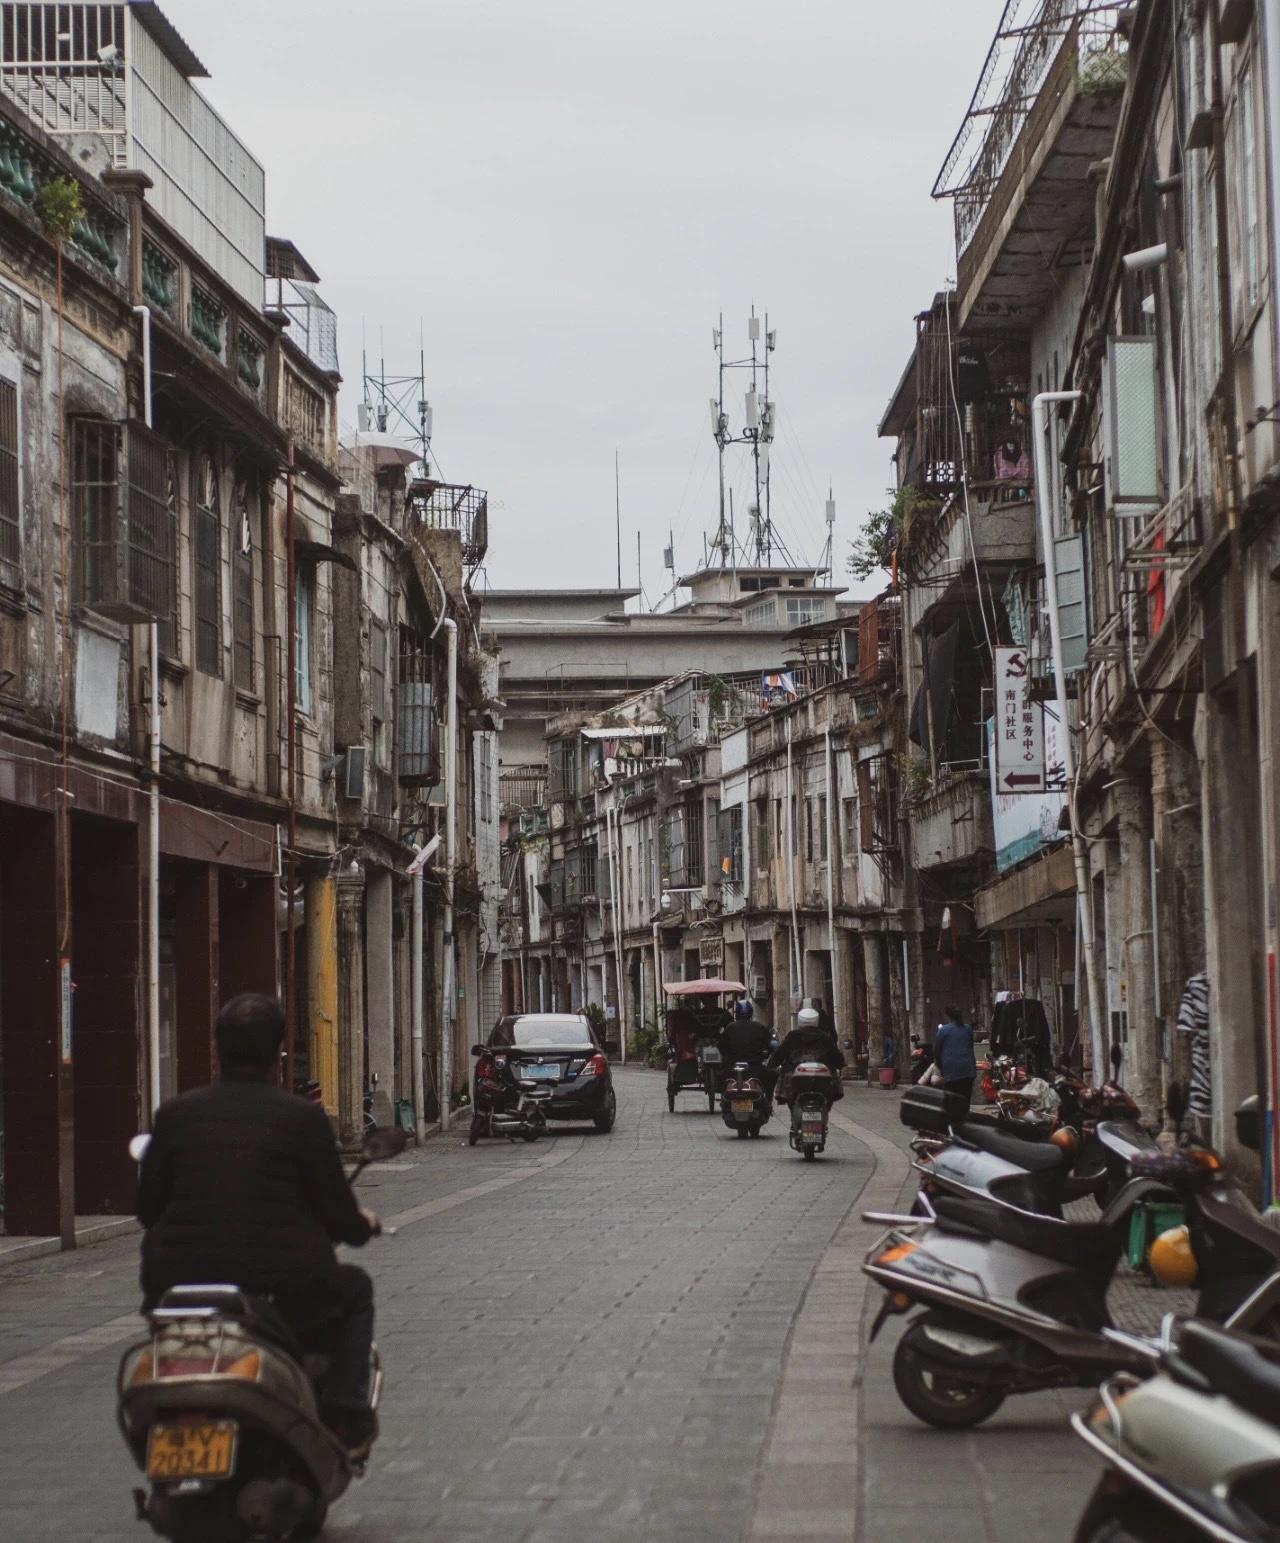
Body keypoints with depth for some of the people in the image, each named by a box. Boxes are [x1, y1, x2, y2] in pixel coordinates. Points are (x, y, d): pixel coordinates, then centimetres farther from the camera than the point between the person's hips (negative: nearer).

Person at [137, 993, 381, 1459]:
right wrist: (364, 1225, 24)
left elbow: (148, 1209, 11)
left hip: (181, 1285, 3)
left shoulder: (176, 1113, 3)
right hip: (284, 1292, -2)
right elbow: (337, 1215, 0)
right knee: (353, 1289, 29)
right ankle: (346, 1417, 16)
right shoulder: (303, 1116, -4)